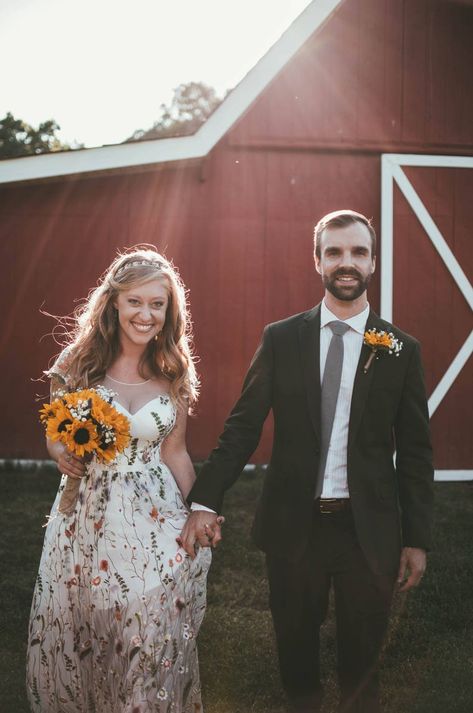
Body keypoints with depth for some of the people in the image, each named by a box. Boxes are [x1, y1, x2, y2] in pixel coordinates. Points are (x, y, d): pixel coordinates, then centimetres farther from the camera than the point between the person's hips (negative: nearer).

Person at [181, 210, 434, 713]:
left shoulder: (400, 350, -2)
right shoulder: (281, 339, -2)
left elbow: (414, 451, 0)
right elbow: (243, 426, -3)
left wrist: (416, 539, -1)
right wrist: (205, 502, -12)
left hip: (369, 529, 0)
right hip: (293, 523, 1)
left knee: (361, 648, 14)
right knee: (295, 639, 18)